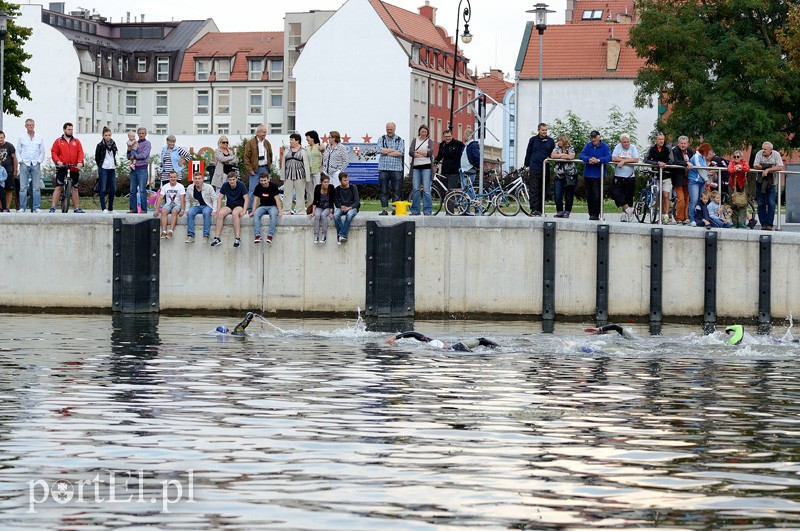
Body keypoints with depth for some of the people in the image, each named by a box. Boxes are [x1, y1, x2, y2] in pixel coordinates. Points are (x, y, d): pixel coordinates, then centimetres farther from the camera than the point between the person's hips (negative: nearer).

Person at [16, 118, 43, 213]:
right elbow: (18, 151, 10)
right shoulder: (21, 137, 8)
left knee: (36, 187, -2)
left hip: (36, 164, 1)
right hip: (24, 164, -1)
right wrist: (20, 160, -2)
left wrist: (39, 161, -1)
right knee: (23, 187, -5)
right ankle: (22, 207, -3)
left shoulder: (39, 138, 10)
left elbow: (42, 152, 12)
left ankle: (36, 207, 0)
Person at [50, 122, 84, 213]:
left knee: (75, 188, 9)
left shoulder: (76, 141, 11)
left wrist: (80, 162, -13)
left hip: (74, 168, 3)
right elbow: (53, 152, 2)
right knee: (59, 187, -7)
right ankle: (53, 207, -8)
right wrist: (57, 161, -15)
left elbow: (80, 152, 4)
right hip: (62, 168, -3)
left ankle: (77, 208, 15)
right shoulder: (58, 141, 6)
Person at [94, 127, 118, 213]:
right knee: (103, 189, -7)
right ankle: (103, 208, -5)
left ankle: (110, 208, 13)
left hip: (112, 169, 5)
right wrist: (101, 165, 5)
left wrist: (114, 164, 14)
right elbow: (97, 158, 3)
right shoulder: (100, 145, -5)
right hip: (103, 169, -5)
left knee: (113, 190, 4)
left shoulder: (113, 144, 9)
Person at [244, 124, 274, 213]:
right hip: (254, 169, -5)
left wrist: (269, 167, 10)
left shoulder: (267, 143, 12)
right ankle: (250, 209, -2)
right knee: (252, 190, -6)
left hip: (265, 169, 5)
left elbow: (270, 156, 20)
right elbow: (247, 157, -6)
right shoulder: (250, 143, -4)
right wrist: (250, 170, -11)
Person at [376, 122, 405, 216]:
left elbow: (400, 153, -8)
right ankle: (384, 210, 2)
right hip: (383, 168, 1)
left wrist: (386, 152, -5)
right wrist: (393, 150, -5)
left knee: (396, 191, -3)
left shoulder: (400, 140, 8)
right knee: (384, 191, 0)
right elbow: (380, 150, -6)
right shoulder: (381, 139, 11)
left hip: (396, 168, -1)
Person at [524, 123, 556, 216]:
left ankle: (540, 209, 9)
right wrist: (527, 165, 8)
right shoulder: (533, 140, 7)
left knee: (543, 190, 4)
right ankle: (534, 209, -9)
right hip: (534, 169, -2)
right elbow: (528, 153, 11)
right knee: (534, 190, -7)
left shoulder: (550, 141, 9)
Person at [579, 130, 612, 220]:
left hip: (598, 175, -4)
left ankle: (595, 214, -8)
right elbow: (582, 155, -4)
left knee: (596, 195, -11)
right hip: (588, 174, 4)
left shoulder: (605, 146, -4)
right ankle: (591, 213, 18)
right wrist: (589, 159, -25)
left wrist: (598, 160, -28)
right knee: (589, 195, 9)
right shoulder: (588, 145, 5)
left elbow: (608, 157, -16)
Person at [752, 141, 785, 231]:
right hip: (760, 181, 1)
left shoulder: (776, 155, -8)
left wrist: (767, 169, -23)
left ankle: (769, 224, -4)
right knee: (761, 203, 2)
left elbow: (780, 167, -15)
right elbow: (755, 166, -13)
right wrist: (770, 167, -17)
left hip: (771, 182, -1)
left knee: (771, 203, -8)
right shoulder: (759, 154, -6)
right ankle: (763, 224, 7)